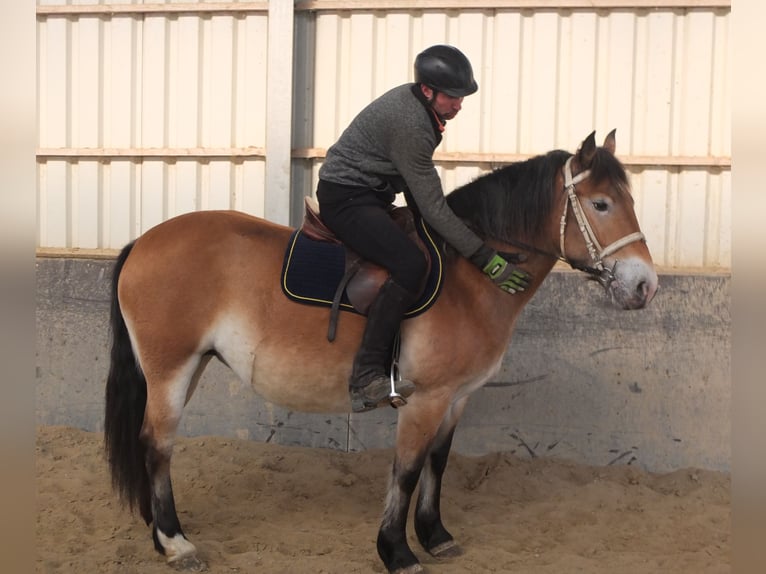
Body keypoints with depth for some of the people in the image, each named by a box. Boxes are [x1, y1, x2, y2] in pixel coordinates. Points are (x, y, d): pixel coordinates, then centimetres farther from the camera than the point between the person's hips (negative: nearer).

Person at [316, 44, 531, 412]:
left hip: (372, 194, 11)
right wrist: (487, 259, -26)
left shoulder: (413, 102, 5)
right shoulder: (411, 125, -26)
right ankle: (366, 380, -28)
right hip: (345, 199, -11)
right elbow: (433, 209, -26)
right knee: (411, 264, -30)